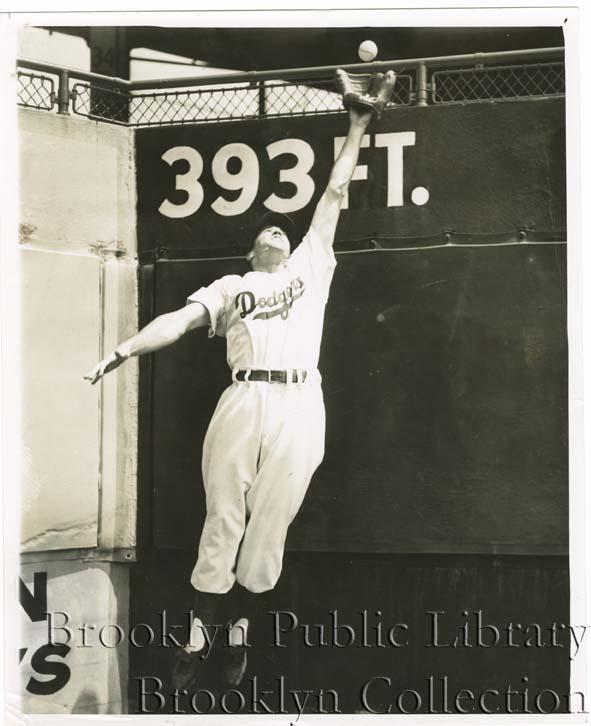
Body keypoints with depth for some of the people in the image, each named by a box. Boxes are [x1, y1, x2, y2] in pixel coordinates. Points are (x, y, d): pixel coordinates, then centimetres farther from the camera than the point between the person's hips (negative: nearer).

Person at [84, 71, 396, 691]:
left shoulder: (311, 266, 21)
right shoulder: (230, 286, 18)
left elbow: (334, 194, 21)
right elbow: (180, 320, 4)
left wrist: (356, 131, 22)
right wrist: (124, 350, -10)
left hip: (298, 405, 1)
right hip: (243, 401, 0)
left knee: (271, 518, 1)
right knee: (223, 515, -1)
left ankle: (241, 625, 12)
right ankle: (198, 633, 1)